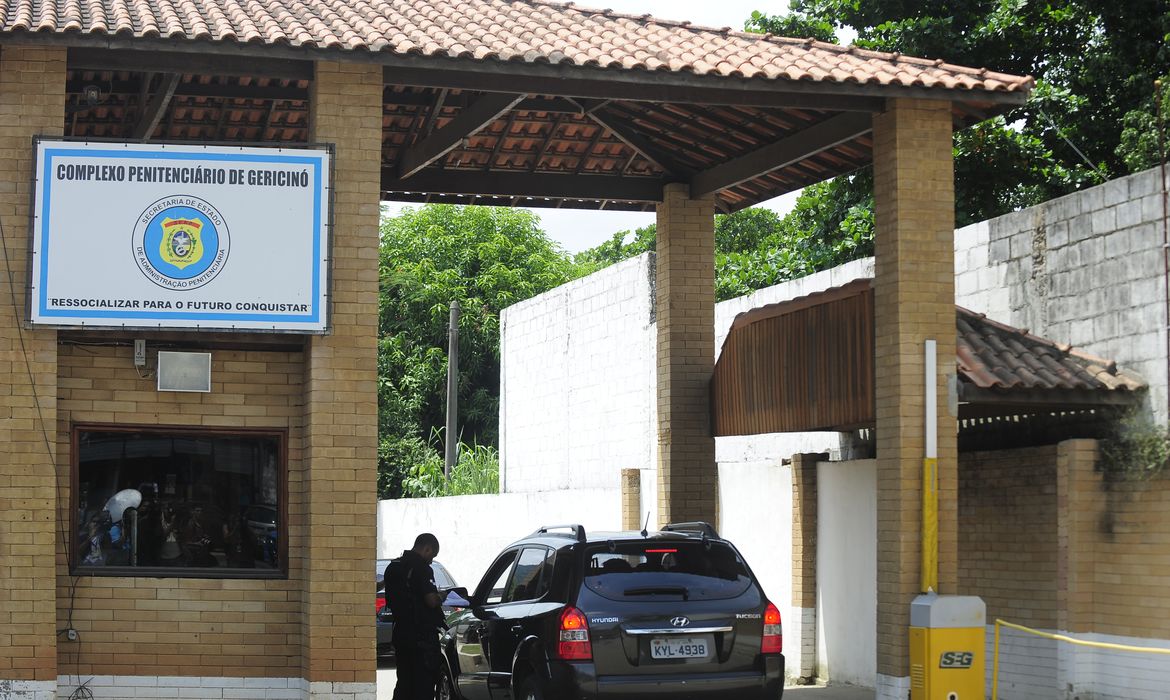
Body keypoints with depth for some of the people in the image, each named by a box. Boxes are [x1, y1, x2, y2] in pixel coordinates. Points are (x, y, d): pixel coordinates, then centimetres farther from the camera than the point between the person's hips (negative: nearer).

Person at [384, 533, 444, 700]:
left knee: (404, 682, 15)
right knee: (424, 686, -3)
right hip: (422, 635, -8)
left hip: (400, 634, 8)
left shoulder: (393, 567, 13)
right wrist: (440, 599, 1)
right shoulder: (421, 568, -14)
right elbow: (431, 600, -22)